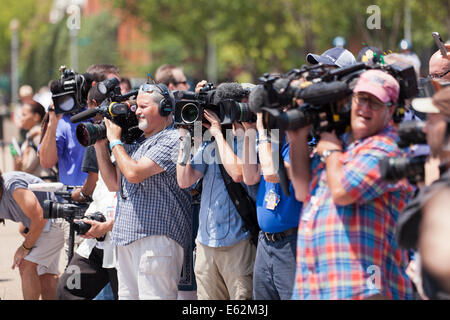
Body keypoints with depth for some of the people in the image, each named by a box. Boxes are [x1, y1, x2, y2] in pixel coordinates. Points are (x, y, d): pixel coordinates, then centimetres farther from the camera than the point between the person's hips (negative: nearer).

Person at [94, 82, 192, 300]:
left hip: (156, 237, -9)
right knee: (127, 295, 11)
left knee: (153, 296, -11)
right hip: (126, 238, 9)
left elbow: (134, 173, -19)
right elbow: (114, 183, 19)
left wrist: (115, 141, -4)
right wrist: (100, 145, 11)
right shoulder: (136, 141, 18)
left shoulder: (172, 141, -10)